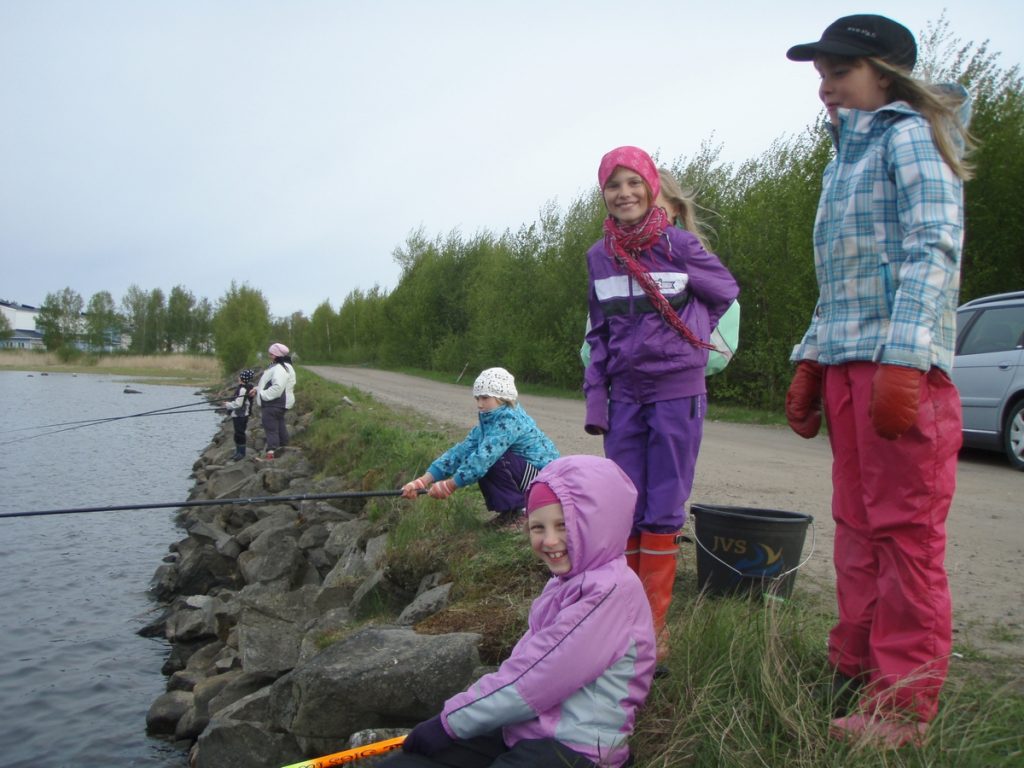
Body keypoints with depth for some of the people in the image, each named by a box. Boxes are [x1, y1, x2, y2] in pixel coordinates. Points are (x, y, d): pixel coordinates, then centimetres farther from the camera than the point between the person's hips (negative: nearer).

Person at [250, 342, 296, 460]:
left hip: (274, 404, -11)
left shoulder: (280, 369, -19)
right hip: (277, 404, 11)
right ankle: (281, 445, 29)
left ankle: (272, 450, -13)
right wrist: (257, 389, 9)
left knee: (270, 427, -11)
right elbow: (269, 383, 24)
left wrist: (262, 394, -21)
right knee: (279, 425, 19)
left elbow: (277, 387, -29)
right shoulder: (276, 366, 17)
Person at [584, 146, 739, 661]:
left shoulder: (680, 244, -3)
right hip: (623, 393, 3)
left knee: (663, 513, 1)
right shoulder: (599, 255, 8)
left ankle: (655, 628, 11)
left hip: (677, 392, -3)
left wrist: (684, 339, 6)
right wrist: (595, 397, 6)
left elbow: (727, 291, 11)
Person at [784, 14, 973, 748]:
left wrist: (902, 359, -23)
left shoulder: (909, 135, 0)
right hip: (848, 363, 8)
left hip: (900, 365, -8)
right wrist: (810, 363, 18)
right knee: (857, 528, 10)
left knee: (905, 531, -5)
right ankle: (856, 673, 20)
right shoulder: (848, 157, 24)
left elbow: (933, 250, -13)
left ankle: (904, 706, 3)